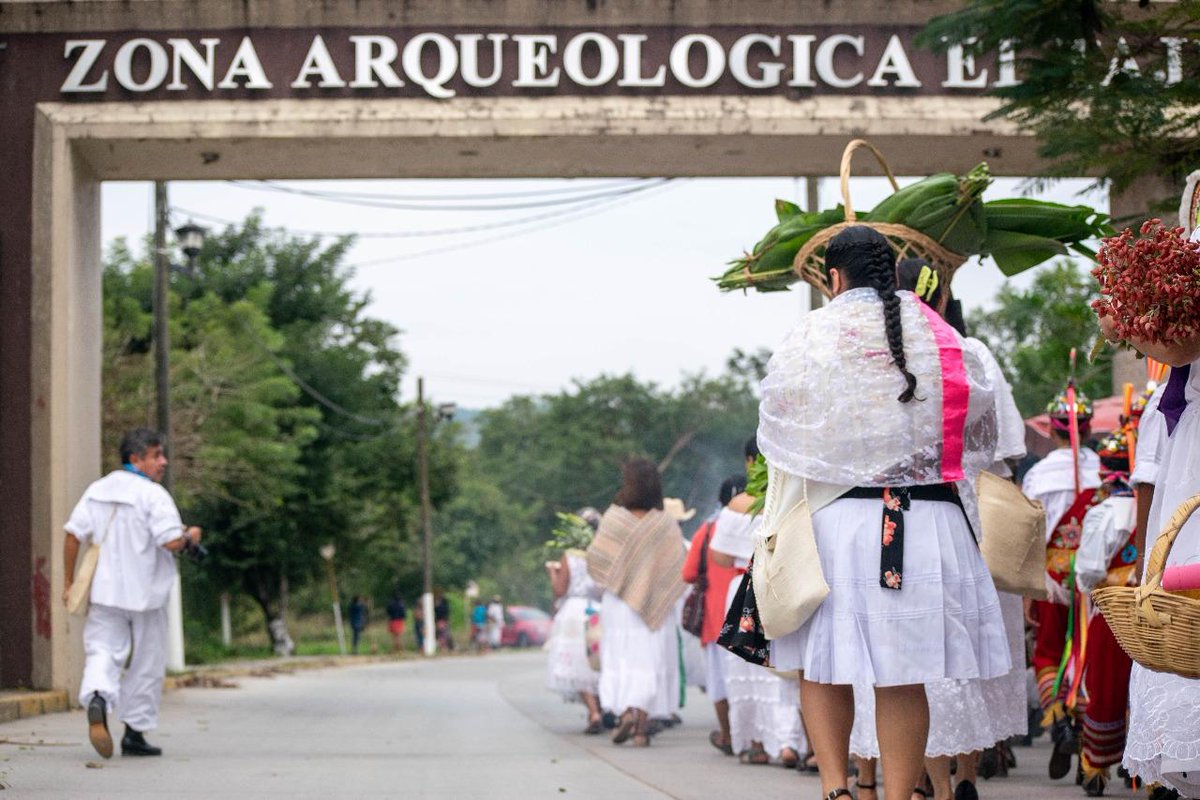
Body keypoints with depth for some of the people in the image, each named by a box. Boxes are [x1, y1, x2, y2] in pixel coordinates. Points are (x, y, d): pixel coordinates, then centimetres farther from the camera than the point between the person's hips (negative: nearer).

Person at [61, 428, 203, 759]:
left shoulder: (97, 490, 7)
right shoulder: (153, 495, -12)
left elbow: (73, 535, 4)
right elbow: (171, 542, -22)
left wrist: (69, 582, 11)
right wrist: (190, 538, 1)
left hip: (104, 592, 4)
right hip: (144, 594, -4)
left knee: (102, 651, 1)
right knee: (146, 666, 9)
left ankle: (97, 698, -31)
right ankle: (135, 733, 14)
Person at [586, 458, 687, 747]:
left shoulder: (614, 518, -8)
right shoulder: (667, 524, -5)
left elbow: (595, 559, -7)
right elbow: (679, 567, -6)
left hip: (619, 602, -1)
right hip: (655, 603, 1)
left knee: (621, 659, 8)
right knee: (649, 659, 6)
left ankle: (625, 712, -12)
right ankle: (642, 723, 0)